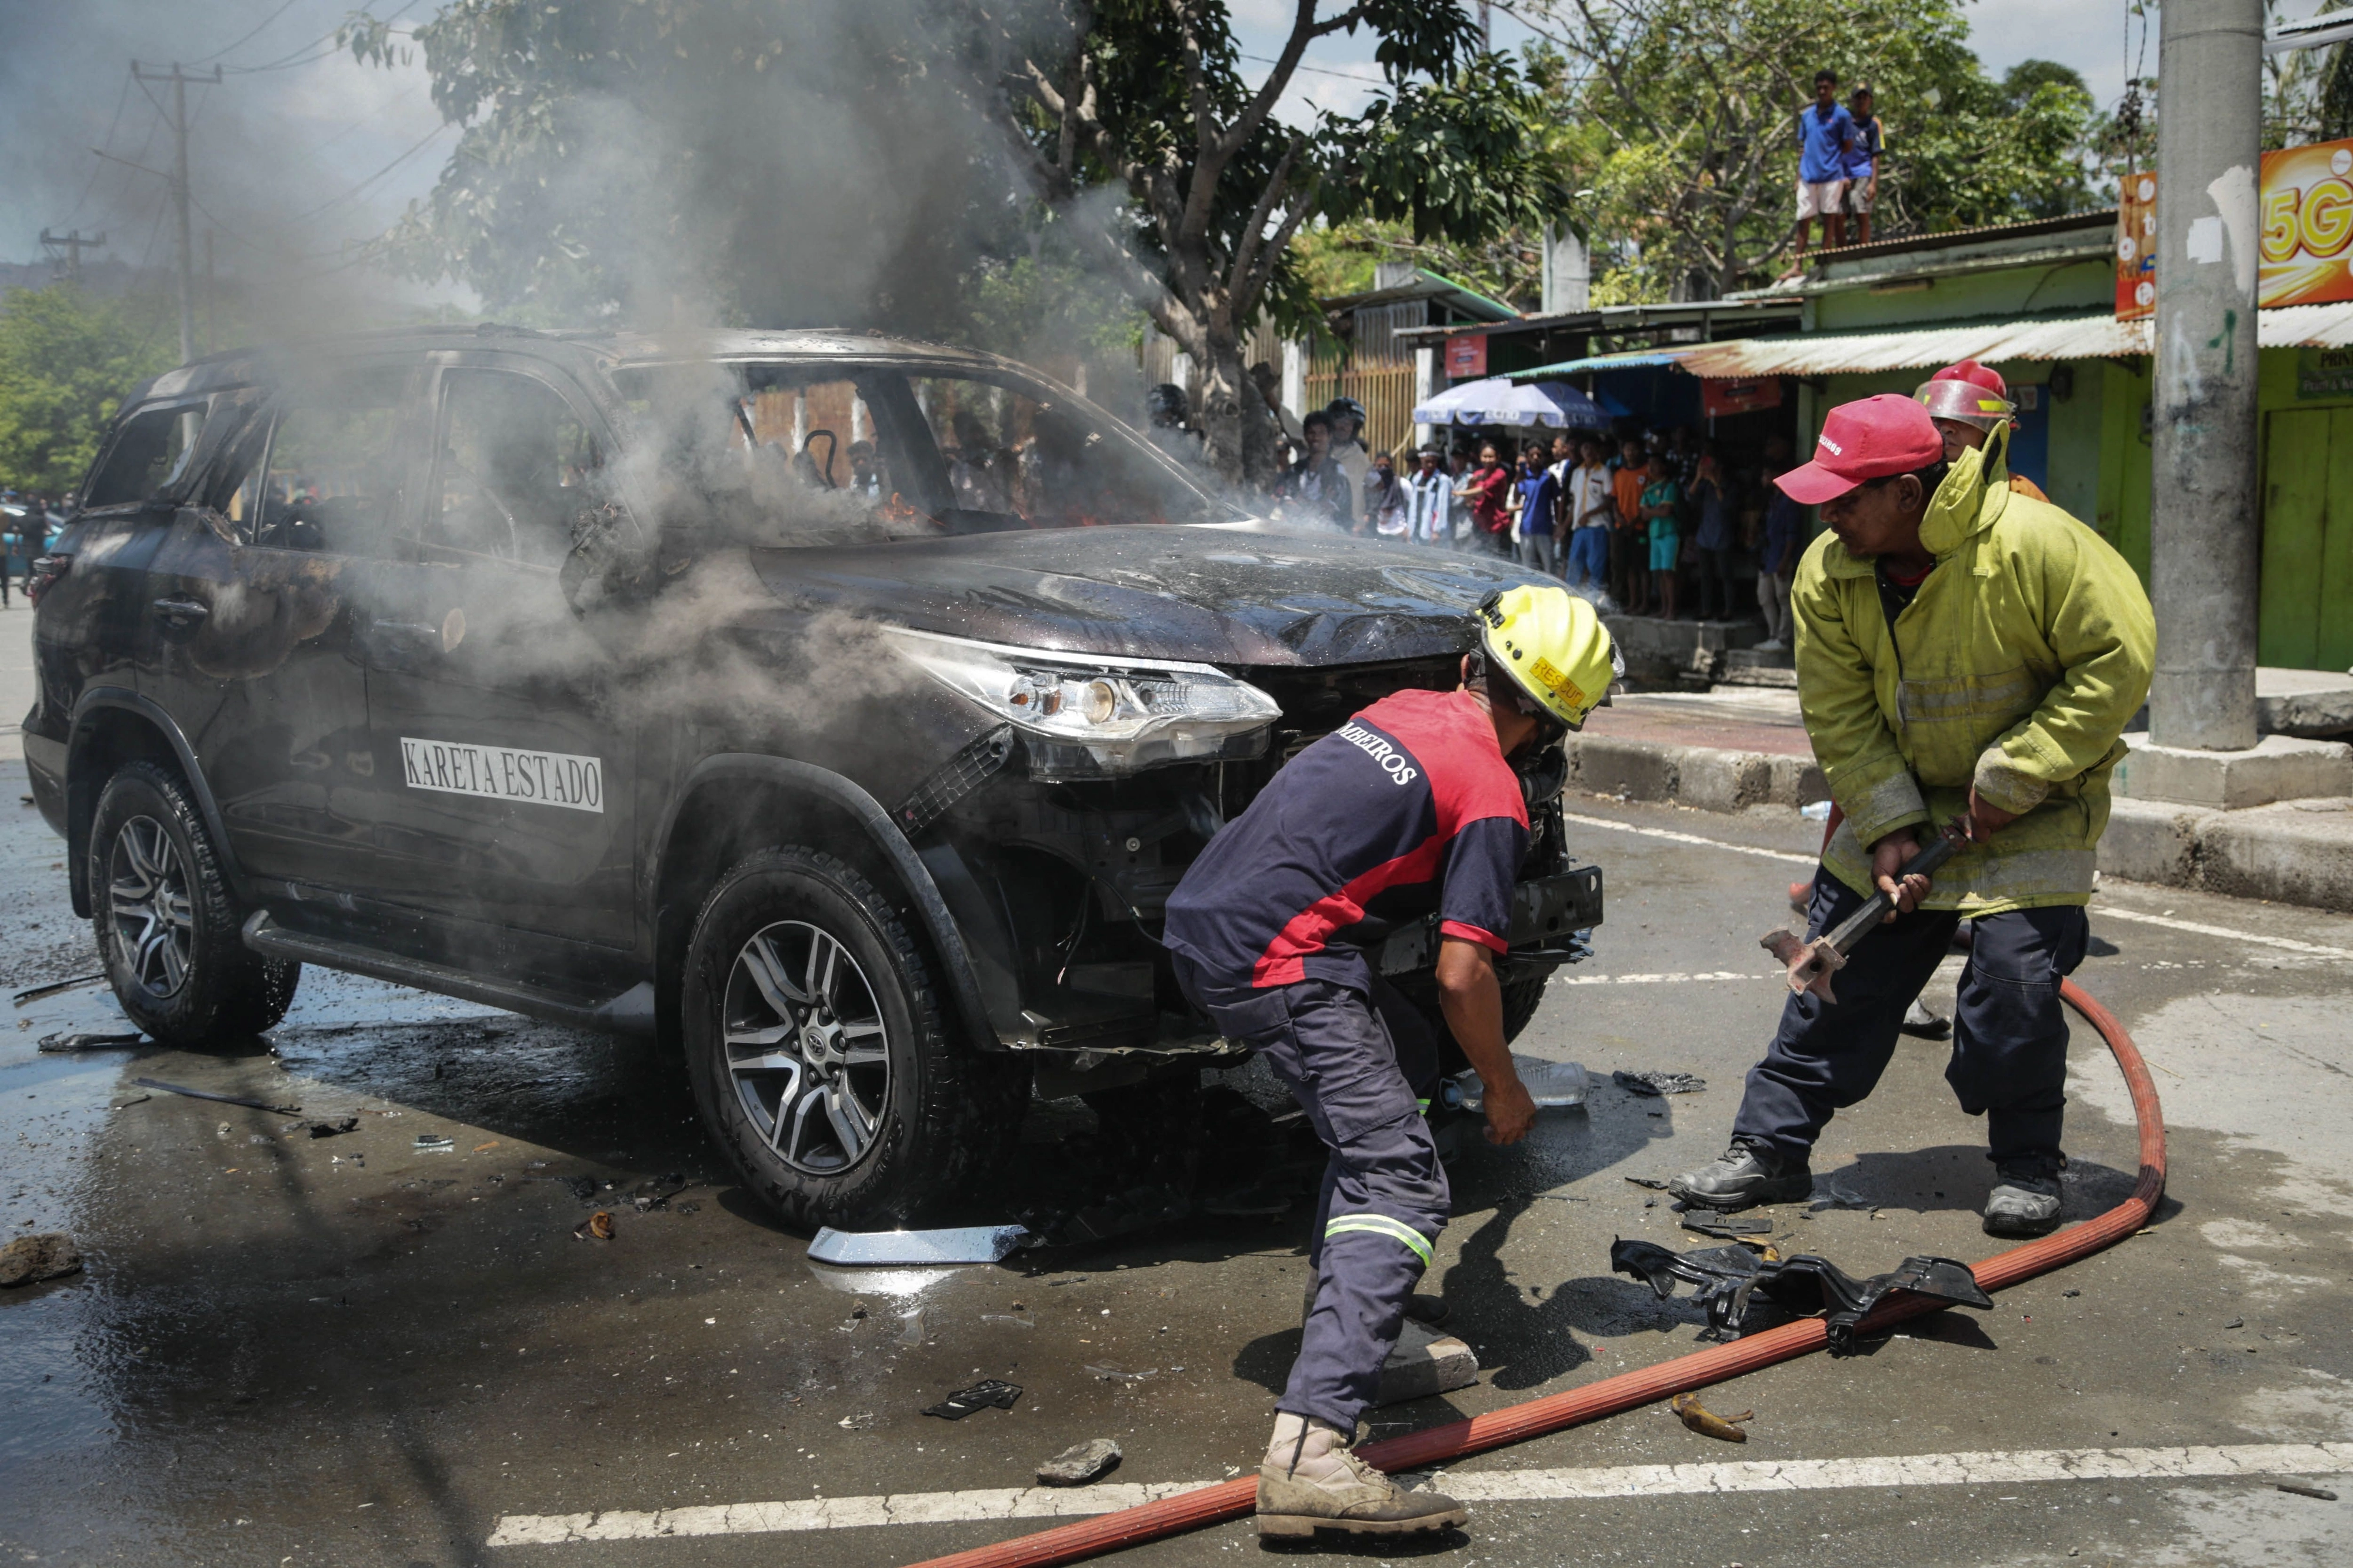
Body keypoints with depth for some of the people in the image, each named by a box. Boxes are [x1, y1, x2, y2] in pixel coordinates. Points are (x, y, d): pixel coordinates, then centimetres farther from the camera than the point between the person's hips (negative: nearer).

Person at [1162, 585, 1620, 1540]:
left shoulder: (1405, 710, 19)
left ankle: (1355, 1316, 28)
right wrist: (1503, 1090, 7)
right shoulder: (1491, 793, -5)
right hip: (1277, 964, -9)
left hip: (1204, 917, 9)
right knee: (1402, 1184, -14)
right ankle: (1309, 1452, -29)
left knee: (1405, 1064, 27)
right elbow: (1460, 975, -11)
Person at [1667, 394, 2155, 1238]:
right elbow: (1841, 718, -6)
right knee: (1840, 971, 2)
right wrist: (1887, 828, -16)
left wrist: (2011, 780, -21)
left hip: (2035, 817, -4)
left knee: (2016, 984, -10)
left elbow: (2118, 662, -20)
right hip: (1898, 802, 4)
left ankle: (2027, 1167, 13)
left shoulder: (2034, 544, -24)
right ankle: (1771, 1148, 12)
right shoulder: (1829, 572, -10)